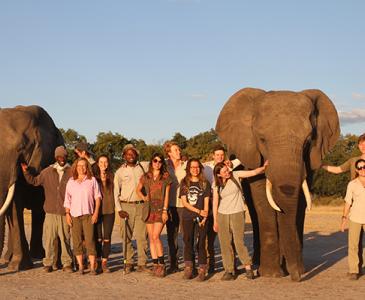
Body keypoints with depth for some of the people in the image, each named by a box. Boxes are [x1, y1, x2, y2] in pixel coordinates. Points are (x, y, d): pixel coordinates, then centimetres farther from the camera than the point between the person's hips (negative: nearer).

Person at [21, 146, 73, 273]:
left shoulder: (71, 172, 3)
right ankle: (48, 263, 10)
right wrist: (26, 172, 8)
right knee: (49, 238, 0)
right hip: (51, 211, 2)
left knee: (65, 238, 3)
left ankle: (67, 263, 11)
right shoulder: (47, 172, 10)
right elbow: (34, 181, 19)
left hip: (65, 212, -1)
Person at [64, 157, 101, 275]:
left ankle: (92, 266, -6)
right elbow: (67, 199, 14)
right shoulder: (71, 181, 13)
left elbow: (97, 197, 6)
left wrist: (96, 213, -2)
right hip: (74, 214, 2)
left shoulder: (92, 180, 6)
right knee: (77, 240, 1)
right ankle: (80, 265, 8)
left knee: (90, 240, -8)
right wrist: (67, 214, 5)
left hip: (88, 214, -2)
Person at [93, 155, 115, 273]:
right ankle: (98, 262, 10)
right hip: (97, 210, -1)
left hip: (109, 210, 1)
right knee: (98, 238, 1)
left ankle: (104, 263, 6)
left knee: (107, 238, 0)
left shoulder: (111, 176, 5)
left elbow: (113, 192, 6)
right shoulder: (94, 177, 3)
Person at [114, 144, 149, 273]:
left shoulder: (143, 166, 9)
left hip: (141, 205, 1)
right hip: (126, 206, -1)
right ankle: (128, 263, 9)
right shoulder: (120, 171, 7)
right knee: (126, 236, 0)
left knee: (142, 236, -1)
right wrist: (119, 209, -2)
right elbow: (116, 191, 6)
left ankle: (142, 264, 4)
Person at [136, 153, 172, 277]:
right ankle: (155, 264, 9)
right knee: (151, 238, 3)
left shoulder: (166, 177, 2)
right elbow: (138, 190, 22)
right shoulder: (145, 177, 10)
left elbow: (166, 195, 0)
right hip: (149, 209, 4)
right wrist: (143, 198, 4)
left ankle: (161, 264, -6)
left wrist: (165, 210, -7)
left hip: (160, 208, -4)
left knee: (156, 236, -15)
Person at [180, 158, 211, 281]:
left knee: (201, 243, -4)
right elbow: (184, 202, 1)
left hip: (201, 218, -1)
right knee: (188, 242, 1)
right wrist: (198, 211, -8)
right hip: (187, 217, 1)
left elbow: (206, 202, 2)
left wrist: (204, 217, -9)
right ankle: (188, 268, 6)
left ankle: (202, 270, -2)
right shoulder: (184, 183, 8)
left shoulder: (205, 183, 6)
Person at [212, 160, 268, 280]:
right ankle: (229, 270, 7)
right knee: (225, 244, 1)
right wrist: (215, 221, 5)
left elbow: (253, 172, -8)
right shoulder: (216, 185, 1)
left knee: (239, 241, -8)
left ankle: (248, 267, 2)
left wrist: (264, 167, -25)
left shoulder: (235, 175, -2)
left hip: (237, 213, -2)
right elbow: (215, 202, 5)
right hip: (222, 215, 2)